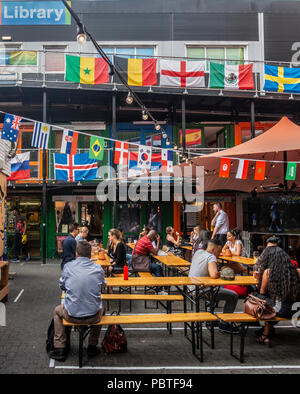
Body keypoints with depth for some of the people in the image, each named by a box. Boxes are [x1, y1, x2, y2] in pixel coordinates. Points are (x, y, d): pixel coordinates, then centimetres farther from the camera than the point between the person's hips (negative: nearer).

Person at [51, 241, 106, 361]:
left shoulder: (68, 267, -7)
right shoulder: (98, 269, -5)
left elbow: (62, 286, 10)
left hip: (71, 315, 0)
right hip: (93, 317, 1)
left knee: (57, 311, 34)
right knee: (101, 309, 37)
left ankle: (59, 349, 31)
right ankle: (92, 347, 38)